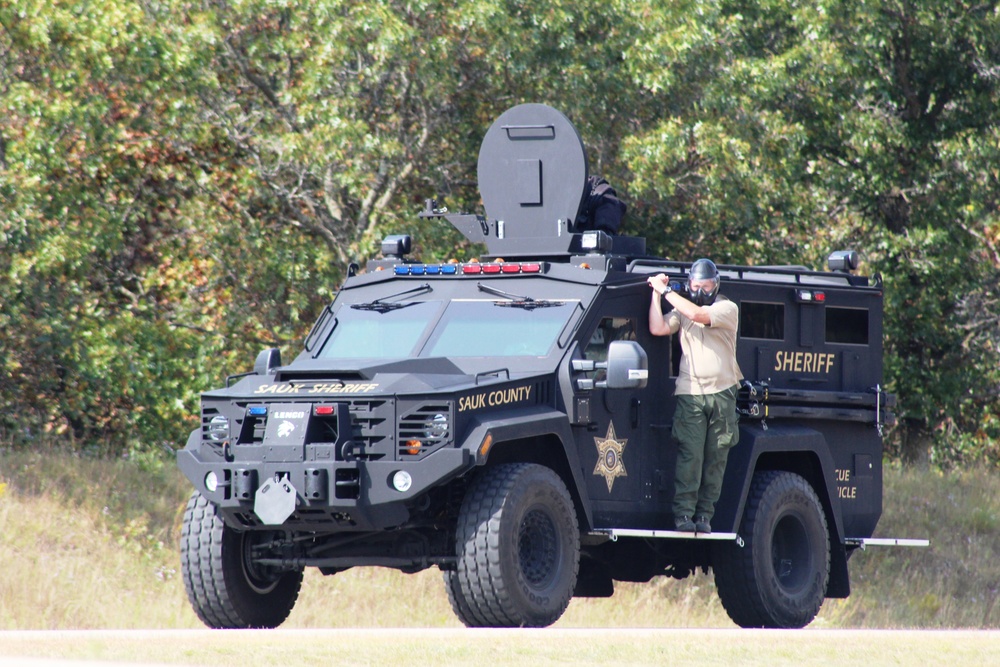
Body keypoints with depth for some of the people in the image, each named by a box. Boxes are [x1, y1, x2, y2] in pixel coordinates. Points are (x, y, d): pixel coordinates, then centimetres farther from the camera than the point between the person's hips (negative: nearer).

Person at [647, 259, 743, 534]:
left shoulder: (727, 309, 1)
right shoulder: (682, 309, 12)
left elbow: (698, 314, -16)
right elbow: (657, 328, -3)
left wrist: (666, 290, -10)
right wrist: (656, 294, -4)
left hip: (722, 394, -1)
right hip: (690, 394, 1)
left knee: (715, 459, 1)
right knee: (689, 456, -10)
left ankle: (704, 515, 6)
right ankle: (683, 515, -12)